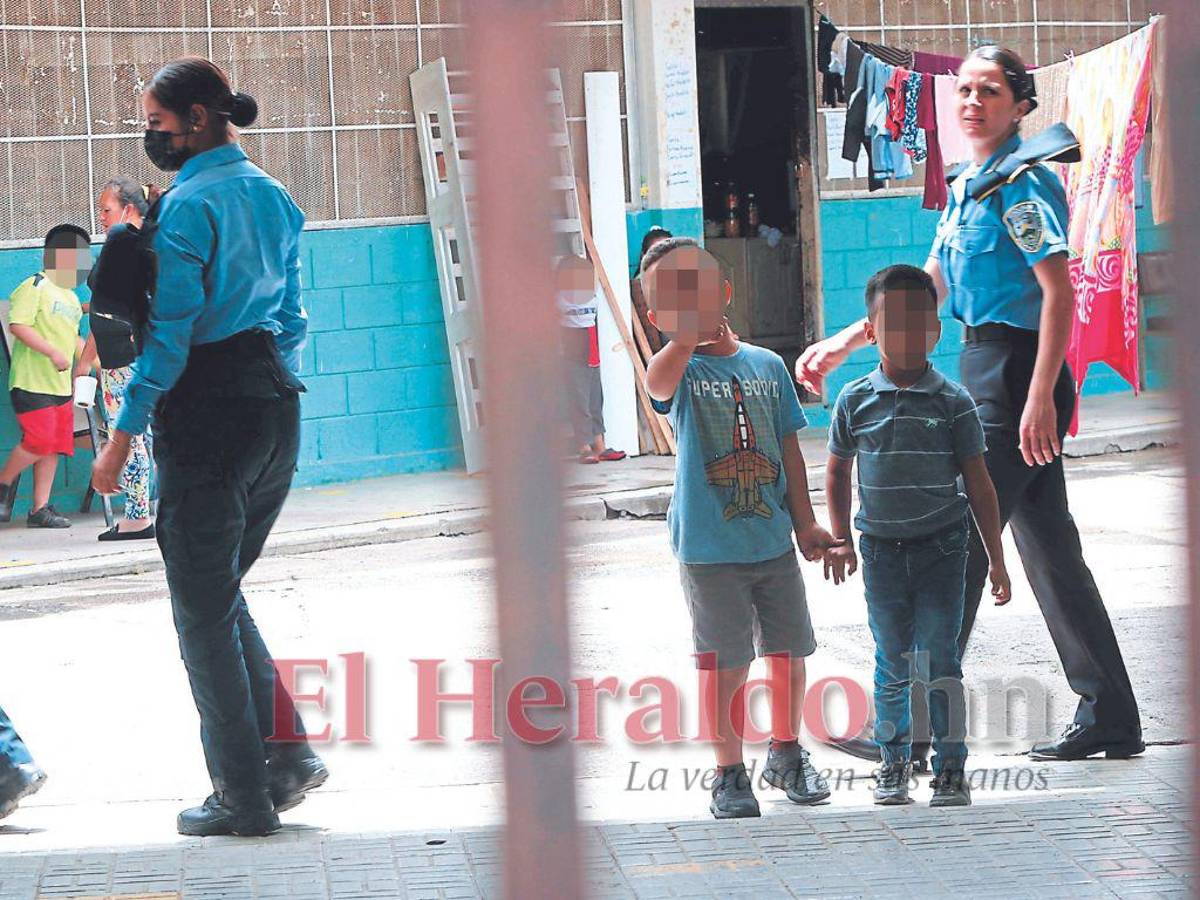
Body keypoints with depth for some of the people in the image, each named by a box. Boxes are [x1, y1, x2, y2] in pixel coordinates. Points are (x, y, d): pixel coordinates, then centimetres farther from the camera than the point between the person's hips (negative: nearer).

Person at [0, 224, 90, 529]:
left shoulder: (71, 297, 20)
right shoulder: (35, 287, -8)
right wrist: (53, 352, -22)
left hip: (60, 384, 9)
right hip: (32, 381, -9)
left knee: (55, 446, 4)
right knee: (38, 442, -15)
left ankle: (40, 508, 7)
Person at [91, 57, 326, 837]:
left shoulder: (189, 205, -13)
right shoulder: (272, 197, 11)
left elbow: (170, 330, -16)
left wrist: (123, 437, -13)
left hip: (207, 414, -8)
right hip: (276, 406, 8)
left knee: (203, 610, 2)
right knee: (222, 594, 19)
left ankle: (243, 795, 3)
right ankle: (286, 748, 9)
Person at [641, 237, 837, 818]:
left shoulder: (767, 366, 6)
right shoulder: (680, 370, -7)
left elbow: (788, 450, 11)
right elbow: (657, 384, -33)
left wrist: (804, 523, 9)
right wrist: (684, 339, -54)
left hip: (774, 541, 4)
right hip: (709, 548, -4)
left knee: (789, 654, 12)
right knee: (724, 665, 0)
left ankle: (786, 755, 31)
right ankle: (729, 775, 14)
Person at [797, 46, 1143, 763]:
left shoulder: (1024, 181, -12)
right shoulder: (967, 187, 17)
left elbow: (1059, 292, -18)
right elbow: (925, 289, 23)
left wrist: (1040, 398, -24)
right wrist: (843, 345, 18)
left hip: (1017, 373, -10)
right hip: (987, 372, 10)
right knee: (1048, 549, 11)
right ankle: (1109, 718, 15)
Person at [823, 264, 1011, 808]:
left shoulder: (952, 403, -4)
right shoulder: (855, 401, 0)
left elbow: (979, 486, 0)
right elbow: (838, 471, 13)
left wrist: (996, 560, 0)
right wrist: (840, 540, 8)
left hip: (941, 547, -1)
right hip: (881, 550, 2)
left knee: (939, 661, -3)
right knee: (892, 662, 8)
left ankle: (951, 767, 7)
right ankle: (893, 762, 21)